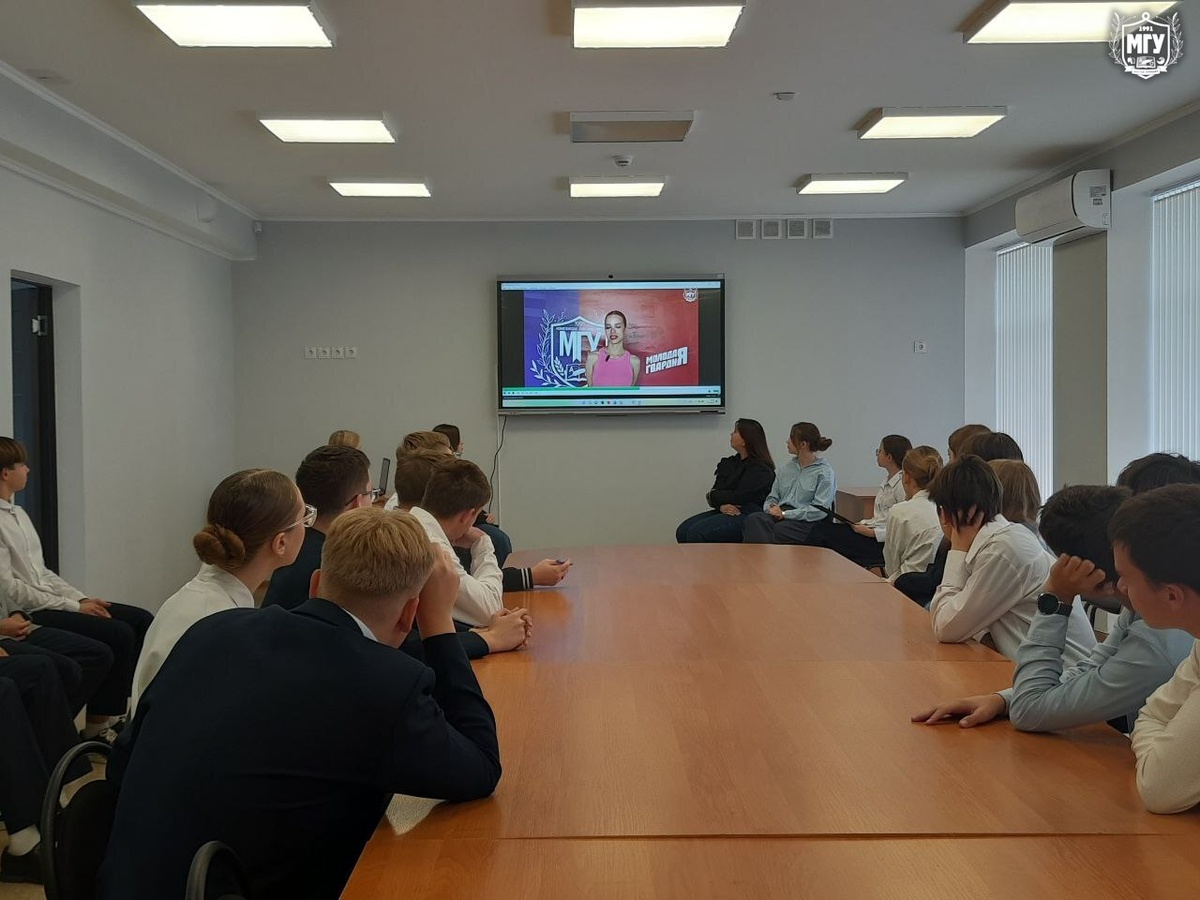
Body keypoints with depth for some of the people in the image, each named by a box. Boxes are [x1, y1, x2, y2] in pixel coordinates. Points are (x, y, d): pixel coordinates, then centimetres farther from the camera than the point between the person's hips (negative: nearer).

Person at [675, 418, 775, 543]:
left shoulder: (760, 469, -7)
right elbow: (716, 489, 9)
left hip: (747, 515, -8)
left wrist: (712, 496, -1)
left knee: (696, 533, -25)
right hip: (726, 511, 8)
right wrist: (721, 505, -13)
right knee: (682, 531, -11)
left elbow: (740, 497, -15)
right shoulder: (731, 462, 18)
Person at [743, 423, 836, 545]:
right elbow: (772, 496, 21)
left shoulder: (824, 472, 1)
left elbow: (820, 510, -9)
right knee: (754, 519, -31)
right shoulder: (788, 467, 21)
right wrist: (770, 508, -5)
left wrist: (784, 514, -13)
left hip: (806, 521, -5)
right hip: (780, 514, 5)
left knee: (777, 530, -39)